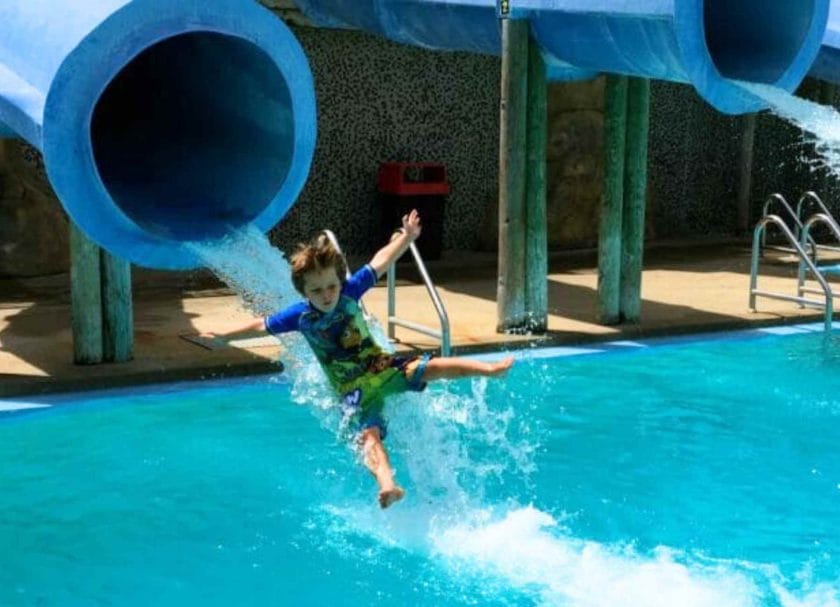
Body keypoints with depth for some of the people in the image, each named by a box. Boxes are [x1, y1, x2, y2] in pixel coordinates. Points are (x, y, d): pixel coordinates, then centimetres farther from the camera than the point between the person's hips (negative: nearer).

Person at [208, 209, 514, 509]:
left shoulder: (349, 291, -7)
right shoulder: (299, 315, -6)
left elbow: (379, 262, -2)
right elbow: (262, 325, 9)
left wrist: (406, 237, -10)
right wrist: (222, 336, 15)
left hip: (382, 367, 3)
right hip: (353, 390, -2)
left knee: (434, 367, -15)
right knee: (368, 435, -25)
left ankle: (491, 368, -8)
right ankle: (387, 485, -47)